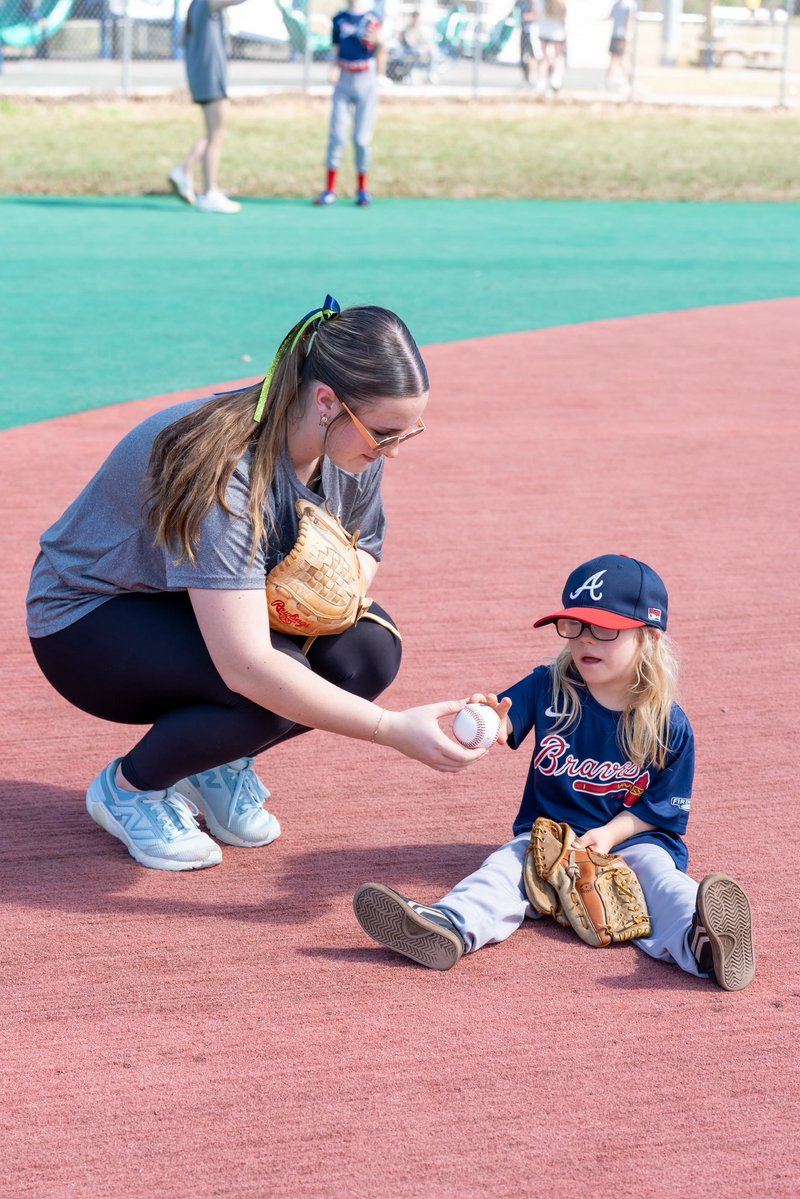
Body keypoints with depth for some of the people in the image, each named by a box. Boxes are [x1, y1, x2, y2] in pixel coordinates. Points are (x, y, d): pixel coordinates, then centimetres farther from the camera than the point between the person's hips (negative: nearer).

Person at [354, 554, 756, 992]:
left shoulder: (670, 726, -3)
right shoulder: (548, 688, 3)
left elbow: (660, 808, 1)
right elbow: (505, 719, -12)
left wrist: (610, 834, -16)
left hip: (630, 839, -2)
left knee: (655, 868, -32)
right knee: (507, 863, -25)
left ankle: (700, 944, -63)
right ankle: (450, 927, -55)